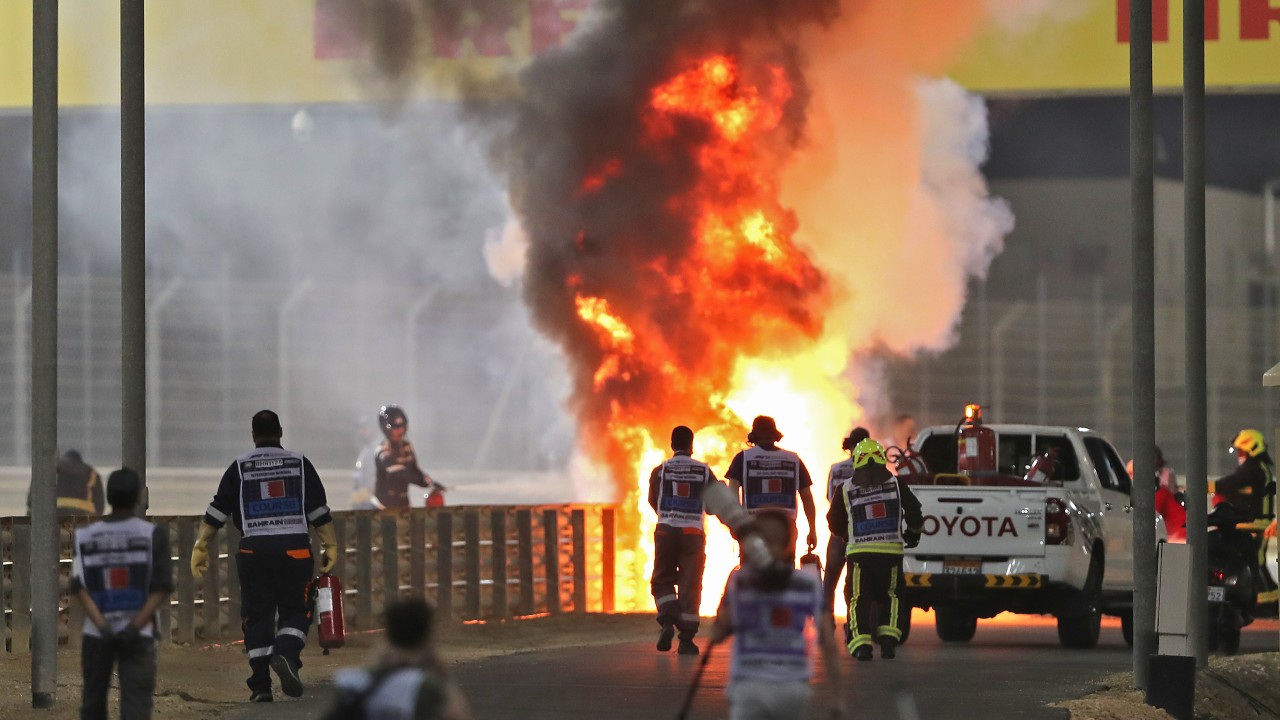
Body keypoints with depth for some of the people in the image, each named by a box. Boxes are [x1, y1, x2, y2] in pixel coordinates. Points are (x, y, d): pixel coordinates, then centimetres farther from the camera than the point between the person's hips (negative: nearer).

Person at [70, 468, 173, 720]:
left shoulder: (84, 536, 0)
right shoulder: (153, 534, -4)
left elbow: (79, 588, -7)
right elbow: (161, 588, -9)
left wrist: (103, 627, -12)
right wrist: (135, 626, -11)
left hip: (97, 633, 2)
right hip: (139, 633, -2)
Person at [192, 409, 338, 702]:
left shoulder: (239, 468, 7)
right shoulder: (299, 464, 8)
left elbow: (217, 512, 5)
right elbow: (319, 511, 5)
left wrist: (201, 547, 10)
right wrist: (330, 545, 8)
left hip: (254, 549, 0)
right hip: (294, 548, 0)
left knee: (257, 616, 5)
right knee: (295, 612, 8)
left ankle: (261, 686, 1)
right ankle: (286, 654, -22)